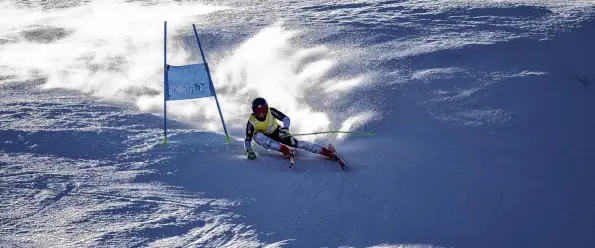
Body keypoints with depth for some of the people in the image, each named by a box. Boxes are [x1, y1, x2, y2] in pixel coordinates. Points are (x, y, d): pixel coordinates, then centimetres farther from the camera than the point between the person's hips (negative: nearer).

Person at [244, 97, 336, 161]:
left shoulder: (271, 111, -22)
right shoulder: (251, 121, -23)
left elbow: (286, 118, -24)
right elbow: (247, 140, -19)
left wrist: (285, 128, -45)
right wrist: (248, 151, -38)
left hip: (278, 133, 0)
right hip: (267, 139, 0)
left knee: (297, 144, -21)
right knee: (257, 136, -35)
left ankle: (329, 153, -25)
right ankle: (285, 150, -35)